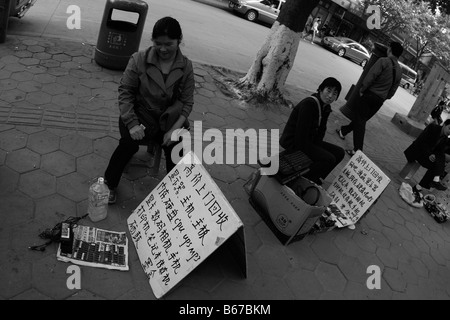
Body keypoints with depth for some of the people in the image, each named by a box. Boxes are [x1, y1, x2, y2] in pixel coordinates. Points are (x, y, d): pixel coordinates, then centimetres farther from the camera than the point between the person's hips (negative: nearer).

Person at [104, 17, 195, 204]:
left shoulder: (186, 67, -3)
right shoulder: (139, 60, -8)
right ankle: (109, 184, -2)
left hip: (169, 118, 2)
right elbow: (125, 91, -5)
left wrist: (174, 128, -16)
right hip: (140, 113, -1)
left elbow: (187, 102, -2)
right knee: (130, 141, -27)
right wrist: (132, 124, -18)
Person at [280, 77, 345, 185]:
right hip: (293, 142, -10)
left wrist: (317, 147, -4)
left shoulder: (326, 107, 5)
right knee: (329, 159, -23)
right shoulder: (308, 104, -25)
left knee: (339, 153, 6)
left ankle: (314, 178, 16)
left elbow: (321, 131, 11)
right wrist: (313, 151, -17)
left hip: (309, 141, 10)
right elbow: (301, 135, -28)